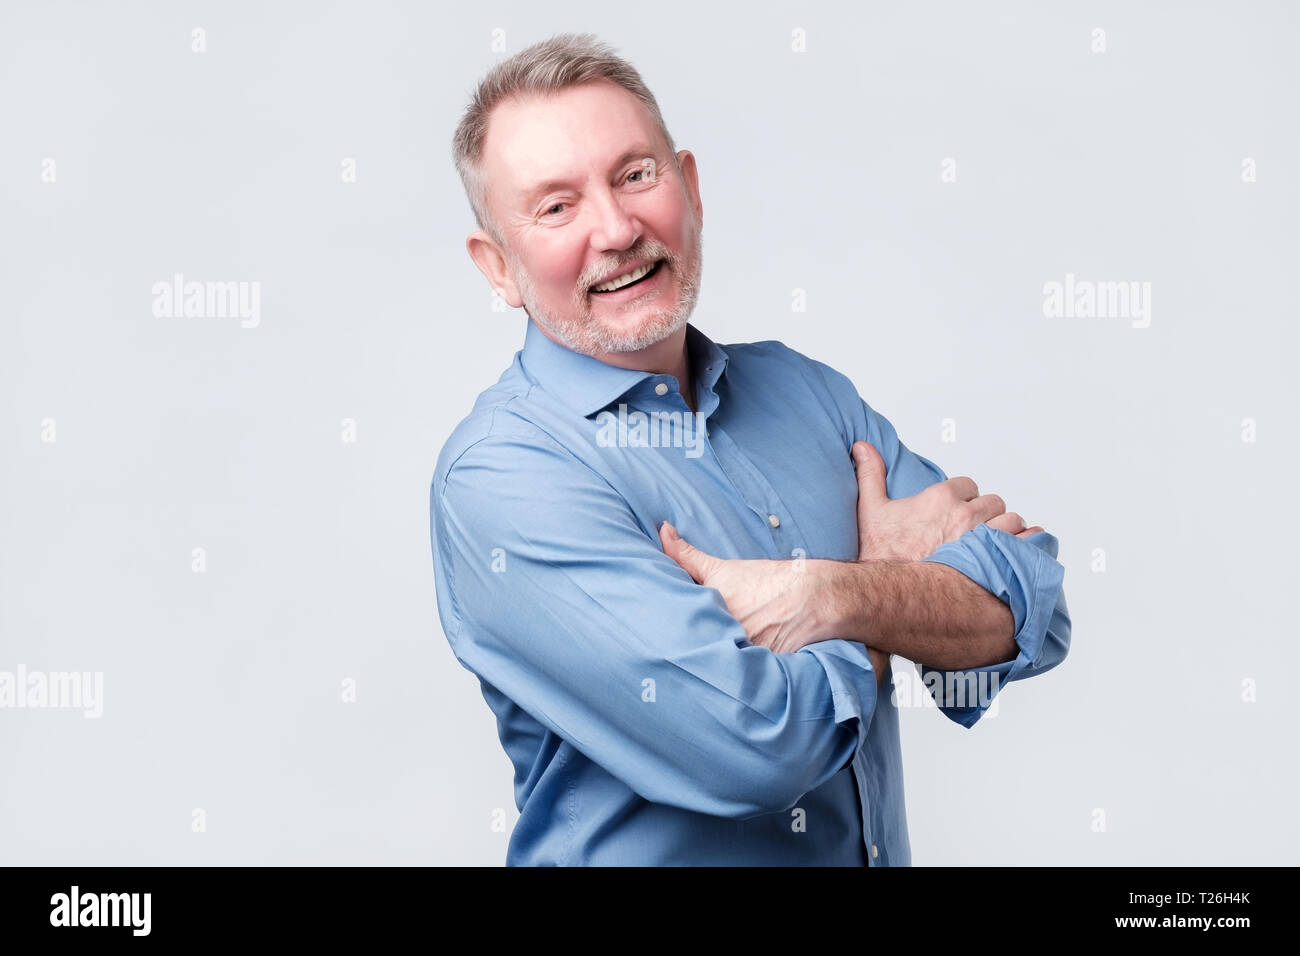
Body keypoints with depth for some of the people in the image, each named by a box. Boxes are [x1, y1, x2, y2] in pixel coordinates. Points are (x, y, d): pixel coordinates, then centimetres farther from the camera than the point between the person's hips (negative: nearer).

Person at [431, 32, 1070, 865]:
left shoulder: (806, 391, 3)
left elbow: (1034, 611, -3)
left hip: (884, 849, 5)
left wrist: (833, 597, -19)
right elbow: (744, 742, -24)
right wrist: (913, 585, -9)